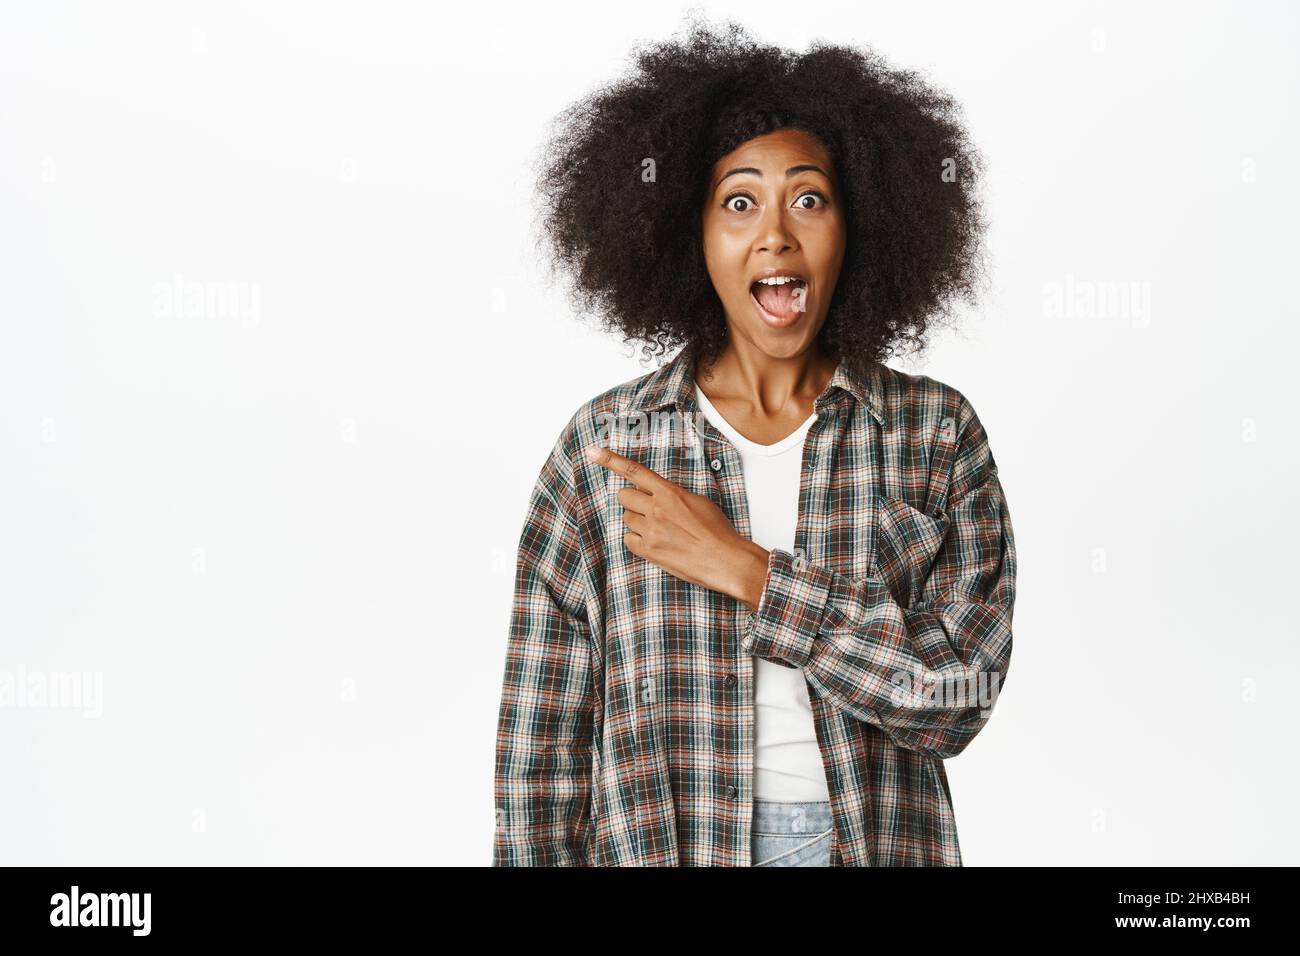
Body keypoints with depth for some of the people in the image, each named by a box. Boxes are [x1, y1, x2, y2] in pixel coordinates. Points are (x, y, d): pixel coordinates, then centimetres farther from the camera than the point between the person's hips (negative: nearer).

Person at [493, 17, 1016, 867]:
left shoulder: (936, 432, -6)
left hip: (876, 838, 1)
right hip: (660, 839, 0)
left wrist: (744, 571, -19)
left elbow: (959, 700, -15)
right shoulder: (604, 445, -7)